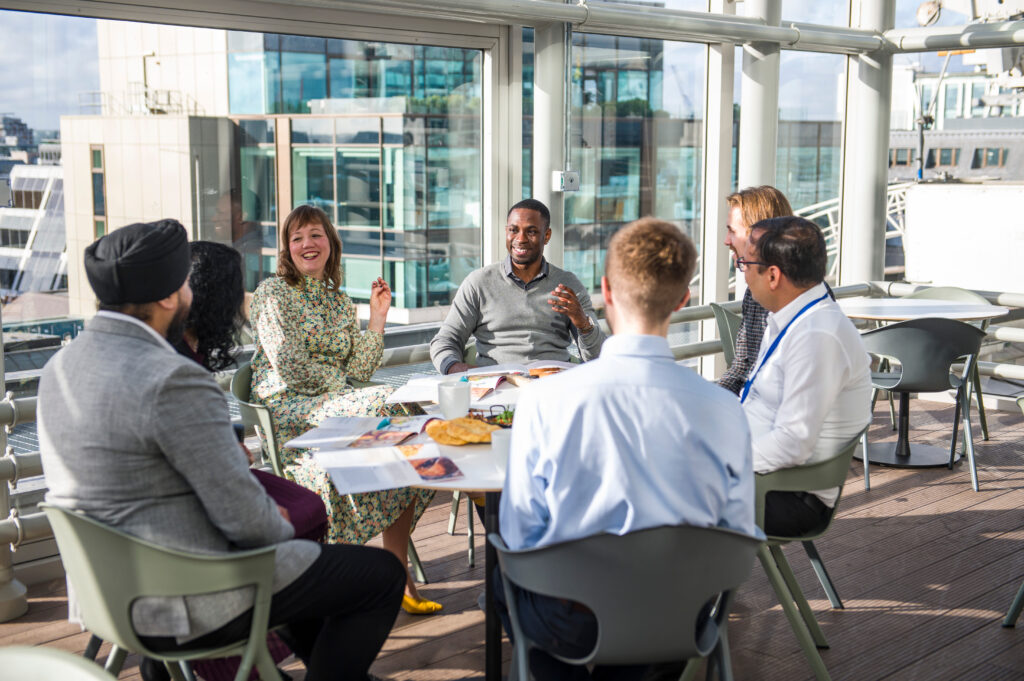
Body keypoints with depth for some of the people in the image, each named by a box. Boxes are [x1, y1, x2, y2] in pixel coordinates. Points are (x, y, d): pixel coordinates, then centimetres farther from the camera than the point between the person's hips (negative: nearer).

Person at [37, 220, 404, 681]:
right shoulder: (172, 381, -26)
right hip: (180, 608, -10)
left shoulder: (61, 365, 4)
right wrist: (282, 529, 0)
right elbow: (245, 519, -24)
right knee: (381, 574, 1)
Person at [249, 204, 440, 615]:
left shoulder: (340, 301, 19)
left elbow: (360, 370, 10)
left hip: (334, 405, 6)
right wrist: (341, 383, -4)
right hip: (286, 412, -6)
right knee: (382, 405, -30)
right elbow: (290, 368, -11)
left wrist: (378, 317, 7)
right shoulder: (272, 293, 0)